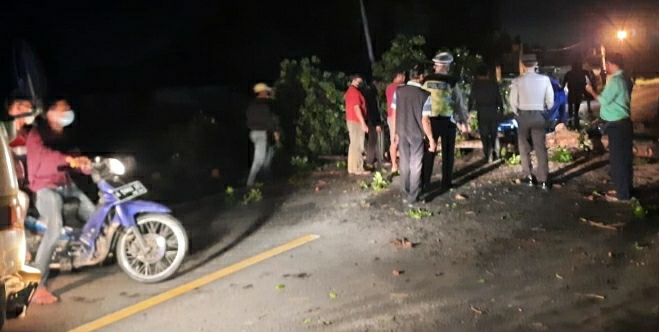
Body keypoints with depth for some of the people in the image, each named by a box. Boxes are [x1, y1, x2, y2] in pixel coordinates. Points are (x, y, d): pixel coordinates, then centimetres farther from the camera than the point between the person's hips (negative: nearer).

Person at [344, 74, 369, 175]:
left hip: (351, 120, 10)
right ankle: (358, 169, -5)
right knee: (358, 145, -7)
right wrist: (363, 123, -25)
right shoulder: (354, 91, -15)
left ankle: (352, 168, 15)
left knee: (354, 144, 12)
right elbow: (356, 108, -22)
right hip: (356, 121, -10)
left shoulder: (349, 91, 16)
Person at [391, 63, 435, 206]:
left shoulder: (398, 91, -5)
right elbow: (425, 120, -16)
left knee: (404, 164, 15)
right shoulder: (424, 95, -16)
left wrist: (396, 132, 13)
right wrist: (431, 139, -7)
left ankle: (405, 195, 23)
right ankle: (413, 198, 12)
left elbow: (395, 113, 2)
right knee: (415, 165, 7)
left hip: (402, 132, 4)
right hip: (417, 134, -4)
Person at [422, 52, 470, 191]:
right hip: (447, 120, -2)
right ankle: (446, 183, 12)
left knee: (429, 151, 10)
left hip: (430, 120, 2)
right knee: (447, 152, 8)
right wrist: (463, 121, 6)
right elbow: (459, 102, -2)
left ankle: (424, 182, 16)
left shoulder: (427, 81, -1)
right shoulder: (451, 82, -7)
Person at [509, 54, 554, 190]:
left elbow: (513, 102, -5)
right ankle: (543, 180, 6)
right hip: (539, 115, 1)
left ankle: (529, 177, 19)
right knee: (541, 148, 6)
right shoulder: (544, 79, -6)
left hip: (523, 115, -1)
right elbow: (550, 100, -1)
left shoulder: (517, 81, -9)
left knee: (524, 147, 14)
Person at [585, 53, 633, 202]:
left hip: (617, 124, -10)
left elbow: (604, 100, -15)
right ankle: (627, 189, 23)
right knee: (625, 157, 14)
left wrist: (592, 91, -2)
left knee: (617, 159, -3)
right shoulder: (624, 79, 13)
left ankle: (622, 193, 2)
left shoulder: (615, 80, -17)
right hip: (624, 122, 10)